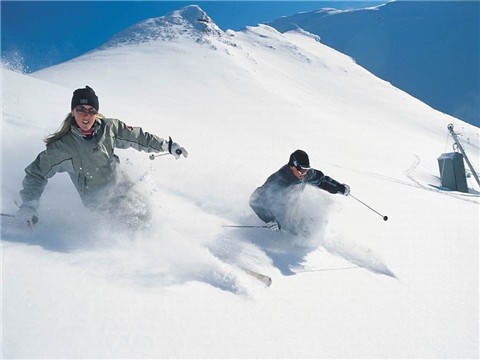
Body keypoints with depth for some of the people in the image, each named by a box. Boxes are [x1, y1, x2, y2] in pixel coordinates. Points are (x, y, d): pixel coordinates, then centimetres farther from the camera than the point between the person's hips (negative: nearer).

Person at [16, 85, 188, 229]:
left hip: (120, 185, 4)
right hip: (98, 197, -4)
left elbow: (138, 137, 2)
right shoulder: (62, 147, -19)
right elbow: (36, 173, -10)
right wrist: (28, 206, -19)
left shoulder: (109, 128, -12)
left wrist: (168, 145, 4)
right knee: (134, 219, -15)